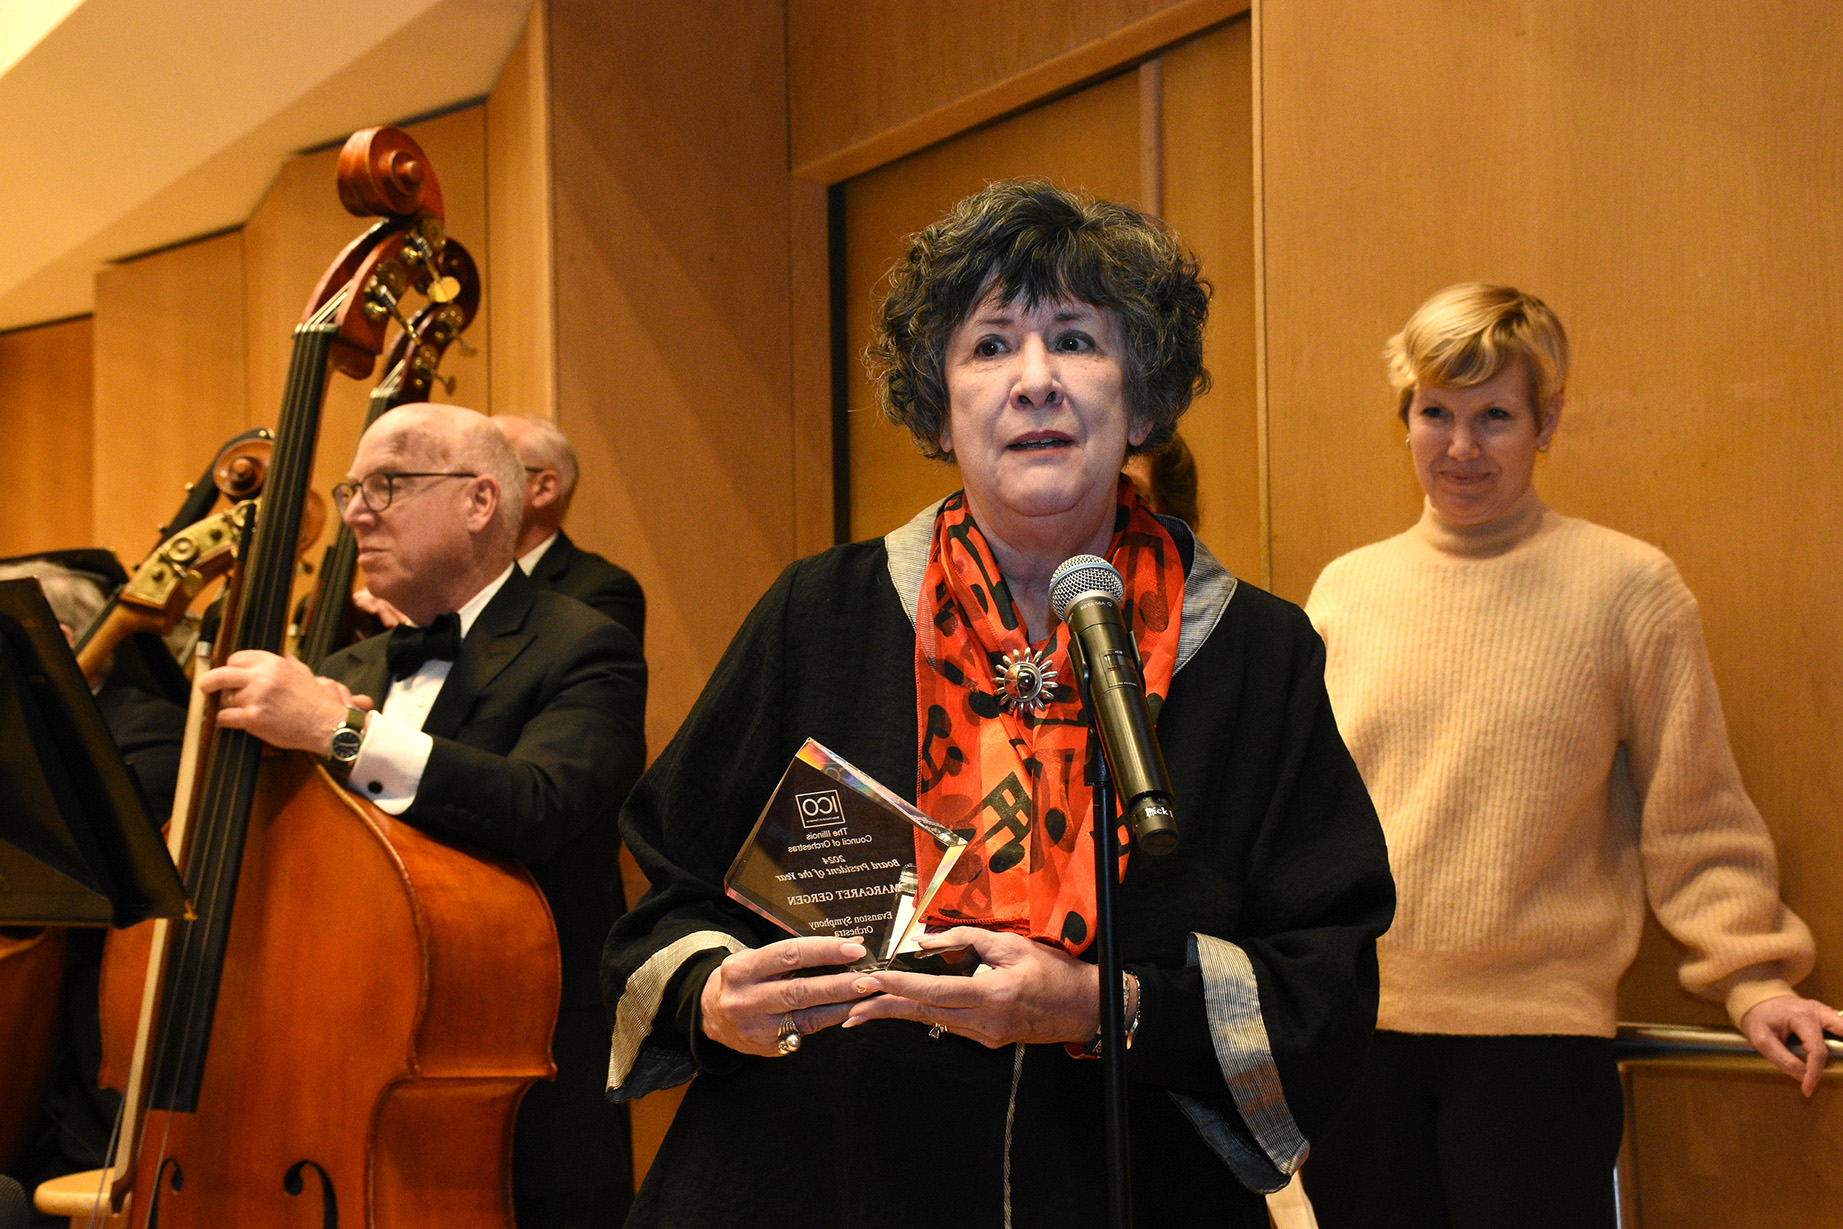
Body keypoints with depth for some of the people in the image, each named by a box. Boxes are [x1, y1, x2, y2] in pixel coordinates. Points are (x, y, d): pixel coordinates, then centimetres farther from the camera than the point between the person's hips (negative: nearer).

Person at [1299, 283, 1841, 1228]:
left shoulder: (1628, 588, 0)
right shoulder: (1346, 591, 10)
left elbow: (1696, 821, 3)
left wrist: (1751, 981, -4)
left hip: (1539, 1030, -3)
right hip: (1355, 1025, 3)